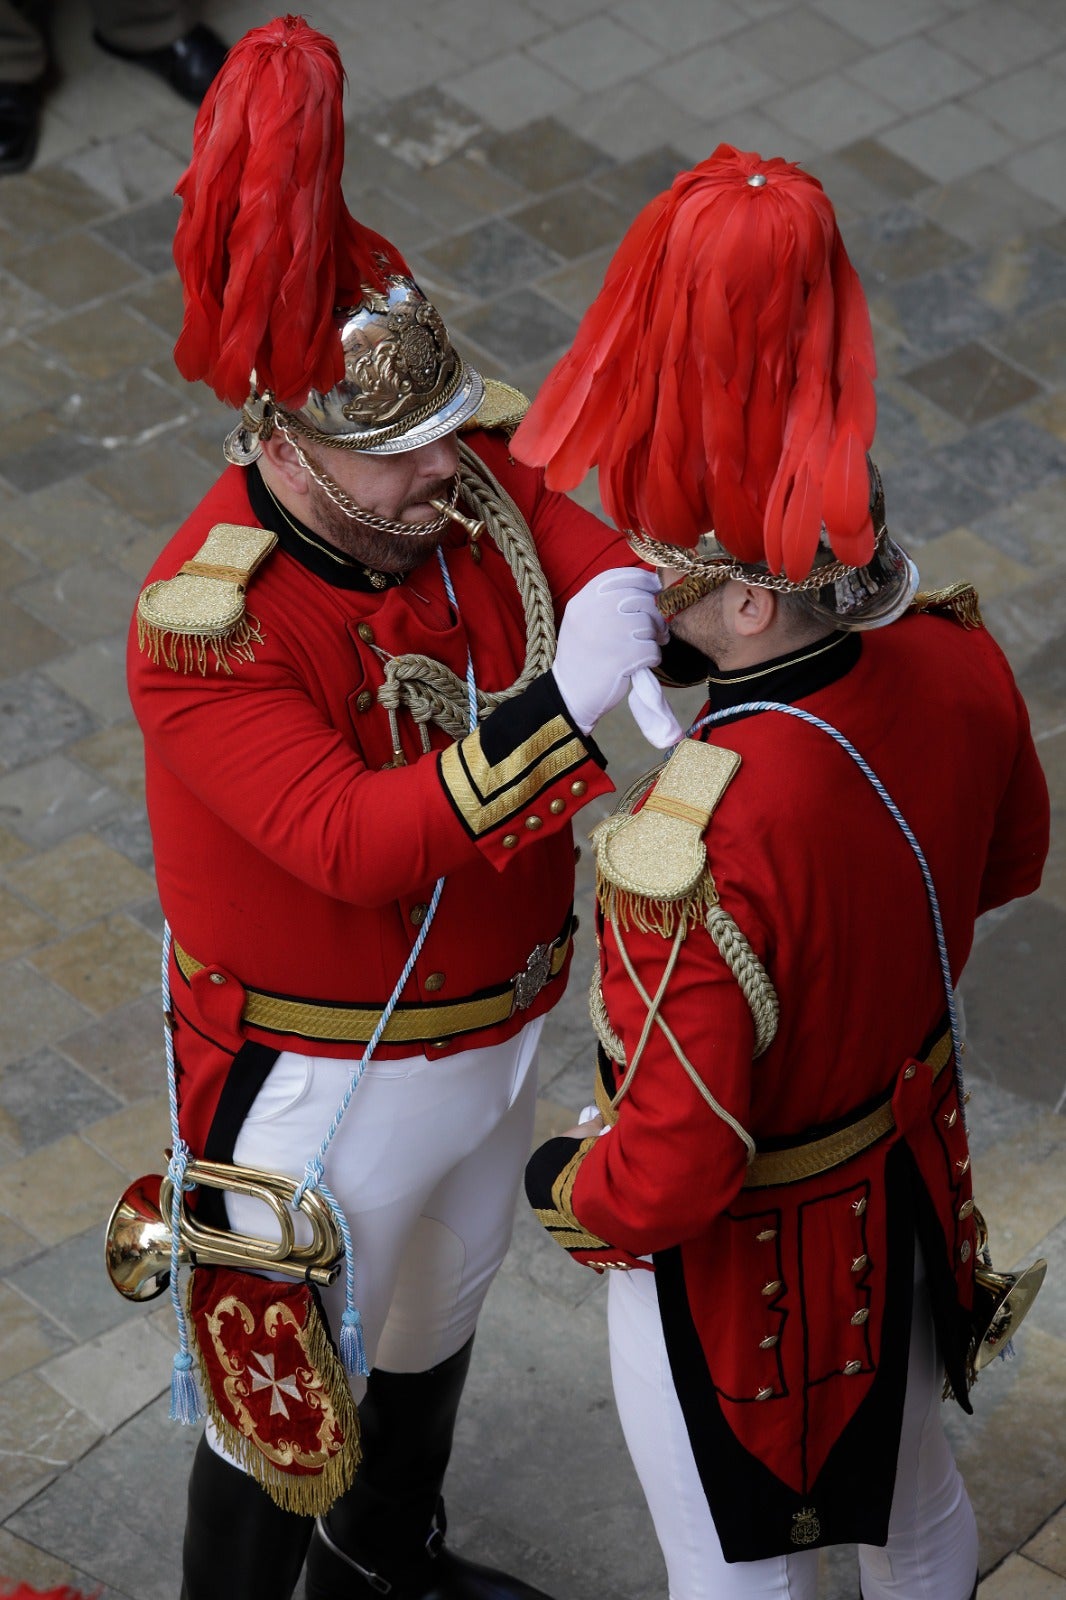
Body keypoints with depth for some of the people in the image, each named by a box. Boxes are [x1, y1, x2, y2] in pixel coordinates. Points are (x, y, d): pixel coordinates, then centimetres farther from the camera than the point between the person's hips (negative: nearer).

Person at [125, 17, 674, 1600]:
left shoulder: (476, 483, -12)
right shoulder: (205, 628, -32)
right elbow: (355, 841, -39)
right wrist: (565, 710, -48)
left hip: (498, 1032, 8)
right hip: (325, 1083, -7)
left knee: (434, 1323, 31)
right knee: (288, 1407, 12)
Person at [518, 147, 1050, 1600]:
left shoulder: (701, 845, -41)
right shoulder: (956, 661, -20)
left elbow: (673, 1169, -32)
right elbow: (1009, 860, 3)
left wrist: (567, 1193, -11)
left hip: (734, 1260, -6)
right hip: (911, 1186, 6)